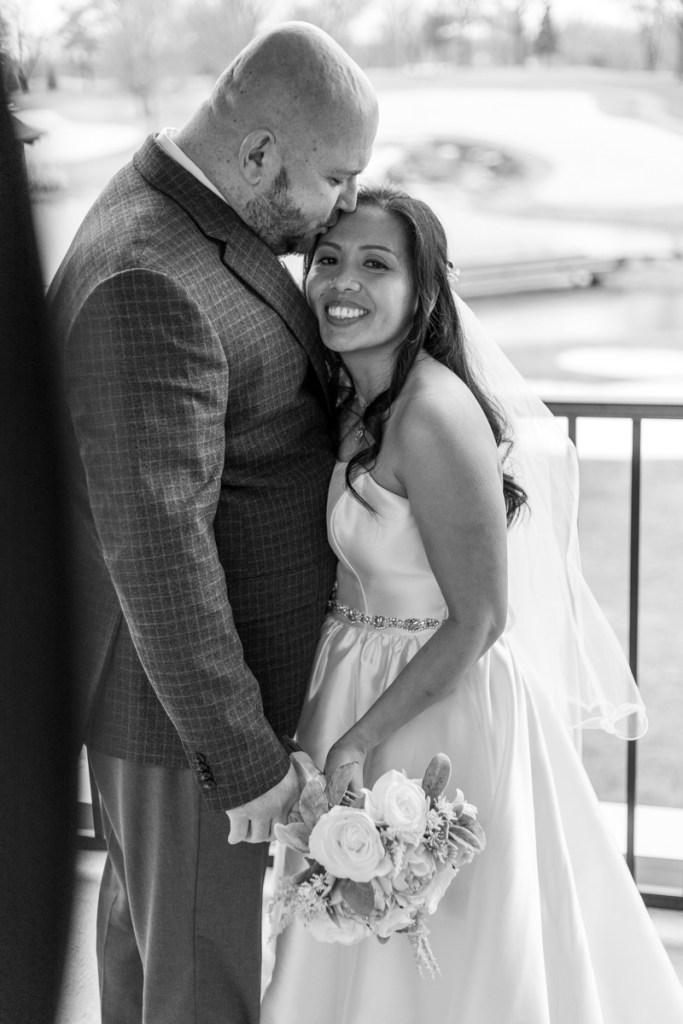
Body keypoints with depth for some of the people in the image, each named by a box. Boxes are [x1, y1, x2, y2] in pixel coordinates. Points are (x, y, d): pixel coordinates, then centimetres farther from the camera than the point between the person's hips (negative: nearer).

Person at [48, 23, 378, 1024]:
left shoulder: (180, 213, 3)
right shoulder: (148, 285, -30)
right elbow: (155, 547, -31)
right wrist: (246, 760, -25)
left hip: (178, 652, 10)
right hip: (179, 690, -10)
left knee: (144, 909, 26)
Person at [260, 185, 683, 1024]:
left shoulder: (434, 418, -25)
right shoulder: (356, 401, 2)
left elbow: (478, 621, -22)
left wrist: (361, 738, -19)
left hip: (438, 700, -8)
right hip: (358, 678, 8)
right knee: (366, 950, 23)